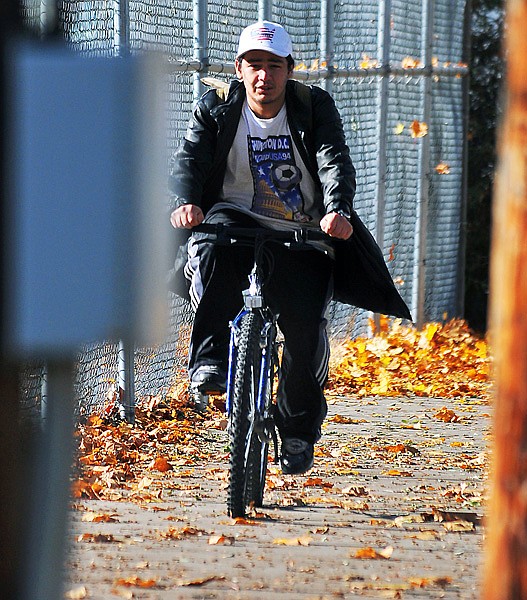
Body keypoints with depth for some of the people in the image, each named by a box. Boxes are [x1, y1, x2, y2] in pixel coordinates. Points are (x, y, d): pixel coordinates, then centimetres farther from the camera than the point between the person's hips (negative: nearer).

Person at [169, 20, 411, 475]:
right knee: (213, 244, -36)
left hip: (302, 238, 0)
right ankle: (209, 361, -30)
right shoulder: (216, 109, 2)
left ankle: (299, 429, 7)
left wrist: (338, 211, -35)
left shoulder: (315, 107, 0)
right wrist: (184, 202, -34)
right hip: (239, 223, 0)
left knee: (305, 323, -15)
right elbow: (189, 159, -11)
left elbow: (335, 163, -14)